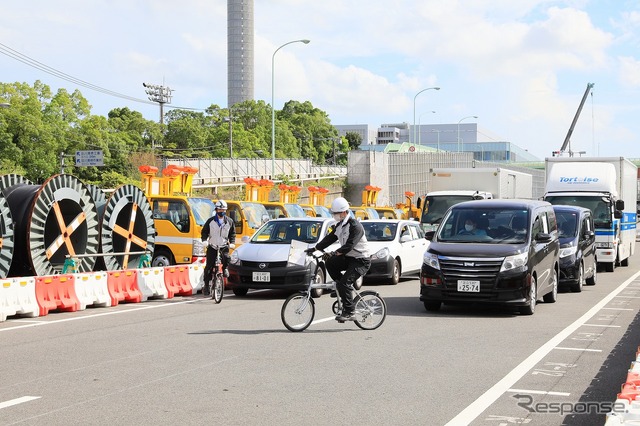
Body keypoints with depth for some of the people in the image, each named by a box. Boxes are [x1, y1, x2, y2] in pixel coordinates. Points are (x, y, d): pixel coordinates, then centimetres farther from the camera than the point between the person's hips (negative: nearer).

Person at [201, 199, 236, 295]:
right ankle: (206, 285, 7)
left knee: (226, 258, -30)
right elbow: (204, 232, 8)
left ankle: (225, 268, 4)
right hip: (212, 246, 0)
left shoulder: (229, 221, 5)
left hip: (223, 246, 0)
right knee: (209, 266, -4)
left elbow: (232, 233, 13)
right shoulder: (210, 221, 1)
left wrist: (232, 243, -3)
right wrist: (204, 240, -10)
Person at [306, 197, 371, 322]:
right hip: (348, 258, 9)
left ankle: (349, 313, -11)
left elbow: (349, 245, -28)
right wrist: (315, 248, 6)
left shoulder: (355, 226, -19)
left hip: (361, 260, -9)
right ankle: (346, 288, 3)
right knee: (330, 263, -12)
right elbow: (330, 238, 13)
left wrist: (336, 253, -33)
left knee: (344, 283, -20)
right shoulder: (339, 225, 10)